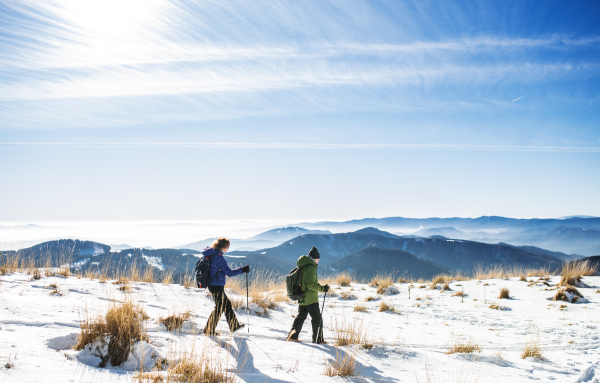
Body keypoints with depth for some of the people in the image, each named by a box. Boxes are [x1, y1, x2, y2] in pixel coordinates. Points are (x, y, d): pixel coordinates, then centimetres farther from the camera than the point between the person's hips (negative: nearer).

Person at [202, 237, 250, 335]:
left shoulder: (211, 254, 9)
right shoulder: (218, 256, -20)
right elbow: (229, 272, -19)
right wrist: (242, 270, -12)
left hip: (212, 285, 10)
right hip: (217, 286, -10)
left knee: (227, 304, 17)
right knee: (219, 308, 1)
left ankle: (234, 326, 27)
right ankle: (209, 330, 8)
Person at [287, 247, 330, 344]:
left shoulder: (301, 267, 10)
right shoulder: (311, 267, -18)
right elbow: (311, 285, -22)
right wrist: (323, 288, -15)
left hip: (301, 298, 8)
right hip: (311, 299, -8)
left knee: (300, 317, 18)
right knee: (317, 319, 2)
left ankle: (292, 336, 18)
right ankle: (318, 339, 6)